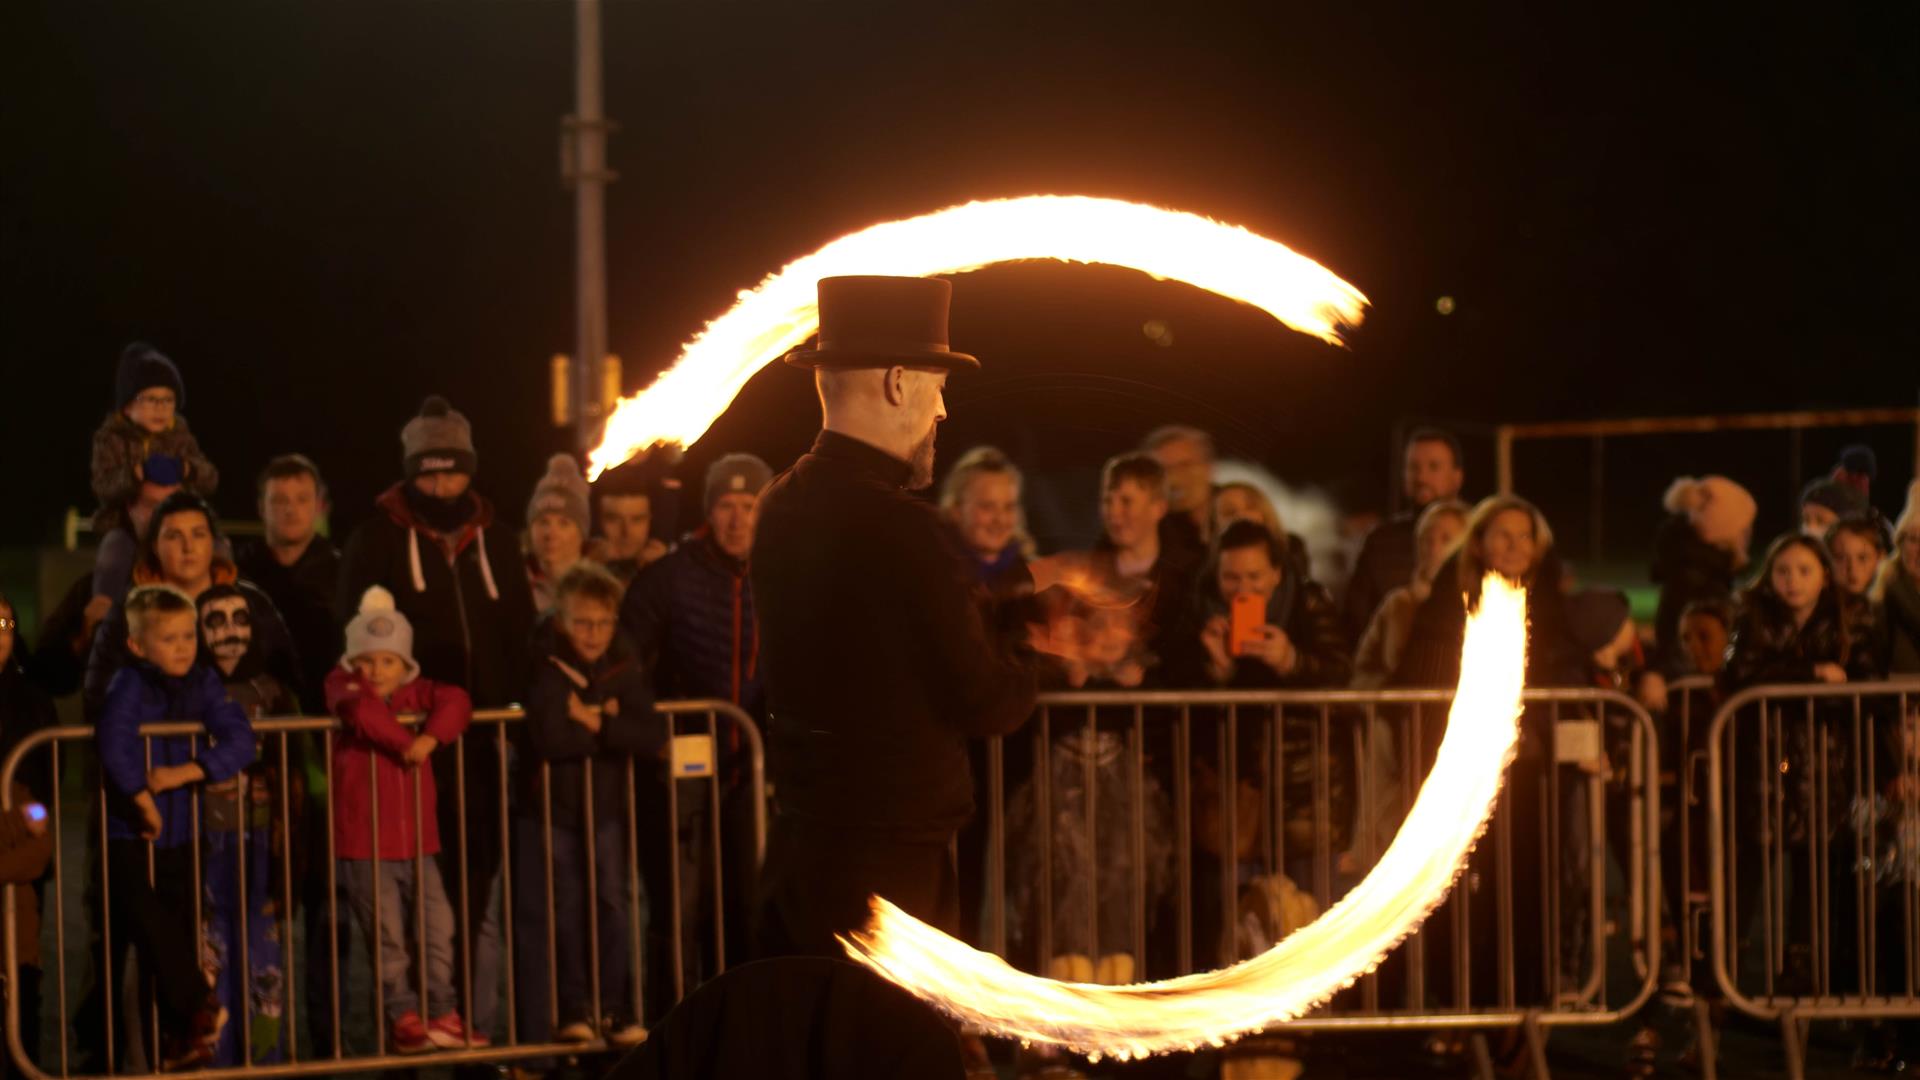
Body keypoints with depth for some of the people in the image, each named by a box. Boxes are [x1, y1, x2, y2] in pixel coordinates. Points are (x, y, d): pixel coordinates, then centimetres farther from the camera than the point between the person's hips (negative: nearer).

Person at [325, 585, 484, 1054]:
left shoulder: (415, 690, 10)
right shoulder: (344, 685, -4)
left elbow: (456, 701, -4)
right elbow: (361, 710, -25)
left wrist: (430, 738, -19)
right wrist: (405, 741, -17)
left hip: (417, 842, 5)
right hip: (364, 845, -5)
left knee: (439, 929, 6)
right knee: (388, 938, -2)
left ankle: (442, 1013, 16)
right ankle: (403, 1018, 8)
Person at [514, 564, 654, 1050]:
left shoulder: (623, 665, 0)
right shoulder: (545, 664, -13)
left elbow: (653, 740, -10)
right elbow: (551, 735, -28)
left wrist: (597, 724, -19)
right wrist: (609, 723, -16)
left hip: (605, 804, 3)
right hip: (549, 806, -3)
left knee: (613, 905, 2)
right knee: (562, 910, 0)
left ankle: (615, 1008, 11)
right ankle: (573, 1008, 11)